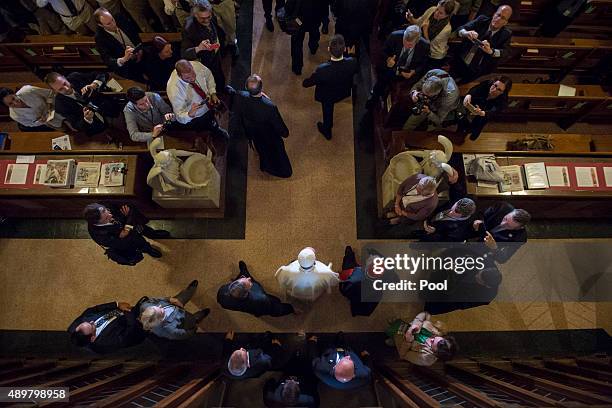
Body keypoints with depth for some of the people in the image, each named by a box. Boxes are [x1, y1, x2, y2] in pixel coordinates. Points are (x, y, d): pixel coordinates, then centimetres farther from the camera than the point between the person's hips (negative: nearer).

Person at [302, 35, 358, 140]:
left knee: (327, 112, 29)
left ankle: (327, 131, 55)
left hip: (327, 96, -2)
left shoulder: (322, 70, -43)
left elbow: (306, 84, -26)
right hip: (344, 92, 2)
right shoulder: (352, 62, -34)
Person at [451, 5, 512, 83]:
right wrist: (466, 33, -43)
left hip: (476, 71, -2)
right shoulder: (481, 20, -9)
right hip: (460, 61, 2)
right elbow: (461, 29, -17)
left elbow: (503, 53, -25)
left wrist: (490, 51, -48)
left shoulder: (506, 34, -13)